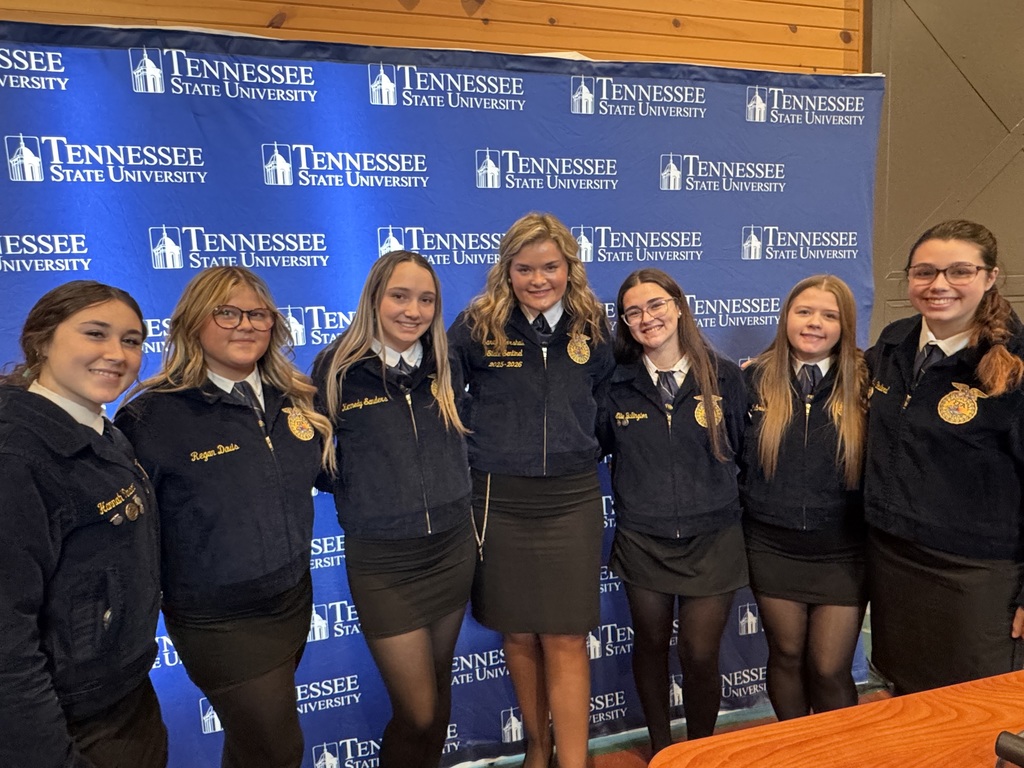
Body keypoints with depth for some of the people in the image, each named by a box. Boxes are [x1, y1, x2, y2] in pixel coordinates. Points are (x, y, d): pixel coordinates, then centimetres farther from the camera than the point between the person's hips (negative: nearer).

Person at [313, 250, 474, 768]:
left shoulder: (445, 367, 2)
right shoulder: (337, 369, -10)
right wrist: (361, 498, -10)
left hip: (452, 550, 4)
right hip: (382, 562, -4)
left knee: (439, 694, 20)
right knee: (417, 714, 3)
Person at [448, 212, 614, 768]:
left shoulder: (592, 326, 2)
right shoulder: (478, 325, -5)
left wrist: (581, 445, 6)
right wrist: (469, 438, -4)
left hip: (572, 498, 1)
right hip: (499, 500, 0)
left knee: (566, 640, 3)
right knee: (518, 634, 14)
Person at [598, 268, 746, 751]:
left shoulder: (724, 377, -4)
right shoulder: (616, 384, -4)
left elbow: (746, 450, 3)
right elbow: (600, 445, 7)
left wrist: (725, 500, 1)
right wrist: (636, 493, 0)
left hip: (712, 539, -1)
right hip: (642, 541, 1)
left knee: (700, 655, 6)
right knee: (651, 645, 16)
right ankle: (660, 748, 41)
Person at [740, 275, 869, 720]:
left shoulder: (865, 382, -6)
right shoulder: (754, 379, -4)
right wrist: (739, 521, 3)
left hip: (843, 551, -1)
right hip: (772, 546, 1)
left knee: (830, 669, 5)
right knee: (786, 656, 16)